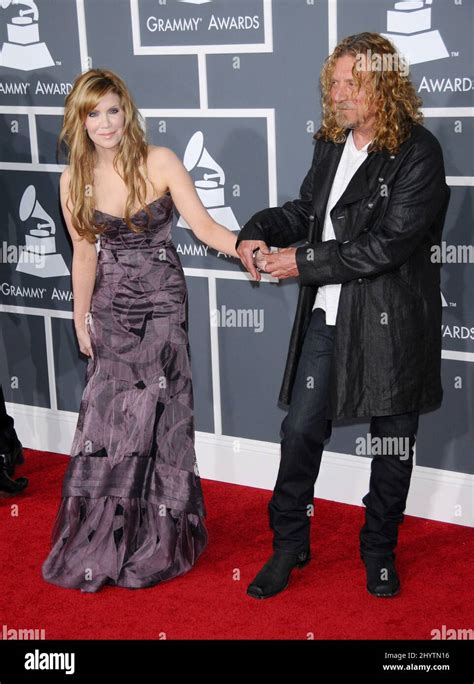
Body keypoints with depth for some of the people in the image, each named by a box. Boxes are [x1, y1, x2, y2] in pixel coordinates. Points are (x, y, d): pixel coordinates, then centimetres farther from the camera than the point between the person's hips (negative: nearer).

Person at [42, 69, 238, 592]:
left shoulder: (159, 162, -9)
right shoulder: (75, 180, -2)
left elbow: (202, 224, -13)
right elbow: (85, 254, 6)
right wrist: (81, 319, 10)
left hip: (162, 302, -2)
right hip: (111, 306, 2)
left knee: (154, 415, 2)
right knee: (108, 416, 4)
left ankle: (157, 540, 19)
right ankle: (104, 538, 21)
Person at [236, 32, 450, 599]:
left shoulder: (417, 154, -16)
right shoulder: (331, 144, 5)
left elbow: (386, 245, -22)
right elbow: (306, 209, 18)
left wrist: (303, 262, -18)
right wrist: (258, 231, -2)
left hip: (390, 321, -5)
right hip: (328, 315, 5)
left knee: (392, 442, 12)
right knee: (300, 430, 8)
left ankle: (380, 550, 32)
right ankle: (289, 546, 26)